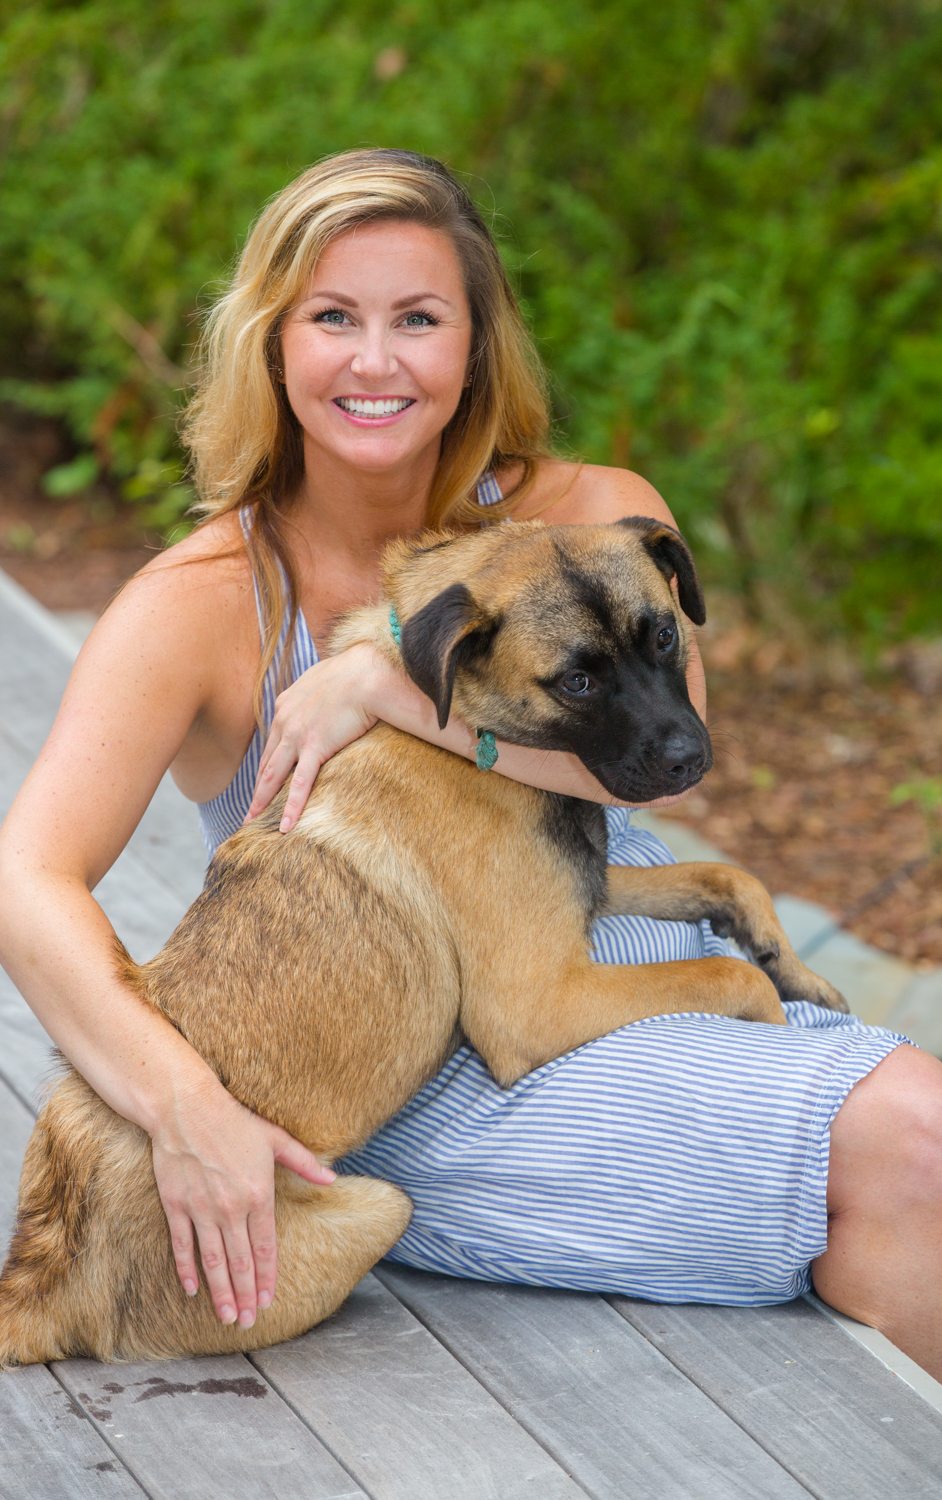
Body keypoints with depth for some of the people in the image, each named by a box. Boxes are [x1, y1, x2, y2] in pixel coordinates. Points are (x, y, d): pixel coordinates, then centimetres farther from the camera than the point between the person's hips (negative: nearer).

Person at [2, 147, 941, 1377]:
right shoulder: (201, 606, -3)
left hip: (650, 977, 4)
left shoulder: (589, 521, 5)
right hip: (426, 1085, -4)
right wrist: (186, 1102, -31)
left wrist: (383, 679, -18)